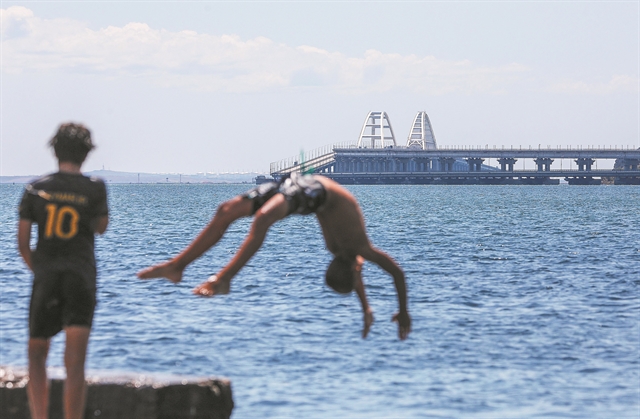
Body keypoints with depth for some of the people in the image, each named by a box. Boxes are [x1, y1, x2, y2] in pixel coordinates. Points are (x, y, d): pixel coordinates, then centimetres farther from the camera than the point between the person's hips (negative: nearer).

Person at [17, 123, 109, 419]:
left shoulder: (36, 189, 3)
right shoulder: (94, 189, -2)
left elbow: (22, 241, 3)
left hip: (46, 276, 2)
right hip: (81, 276, -1)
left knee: (37, 355, 16)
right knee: (75, 364, -7)